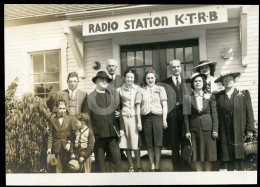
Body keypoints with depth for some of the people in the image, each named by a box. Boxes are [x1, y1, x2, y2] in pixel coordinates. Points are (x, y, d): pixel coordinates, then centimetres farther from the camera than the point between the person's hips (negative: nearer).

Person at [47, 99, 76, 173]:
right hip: (57, 147, 1)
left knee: (66, 167, 4)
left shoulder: (70, 119, 2)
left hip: (67, 147, -1)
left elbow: (74, 133, 4)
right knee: (58, 167, 1)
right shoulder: (53, 119, 5)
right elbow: (50, 134, 5)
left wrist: (69, 143, -7)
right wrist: (49, 147, 0)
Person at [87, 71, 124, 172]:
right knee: (99, 159, 7)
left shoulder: (113, 97, 10)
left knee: (116, 158, 5)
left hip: (113, 133, 2)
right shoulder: (90, 97, 0)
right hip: (98, 135, -2)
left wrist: (121, 128, 3)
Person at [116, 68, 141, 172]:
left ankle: (138, 166, 7)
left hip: (135, 117, -1)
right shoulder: (119, 90, 5)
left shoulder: (138, 89, 3)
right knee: (126, 144, 4)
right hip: (124, 117, 1)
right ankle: (131, 166, 14)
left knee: (135, 143, -3)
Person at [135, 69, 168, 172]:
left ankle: (157, 166, 6)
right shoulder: (140, 90, 10)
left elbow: (164, 105, 6)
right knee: (149, 144, 3)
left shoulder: (160, 89, 10)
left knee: (157, 144, -3)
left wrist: (164, 120, -2)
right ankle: (152, 166, 12)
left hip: (158, 117, -1)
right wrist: (139, 121, 0)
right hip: (146, 118, 1)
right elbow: (138, 107, 7)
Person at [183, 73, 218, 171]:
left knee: (208, 153, 4)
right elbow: (186, 116, 2)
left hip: (207, 128, 1)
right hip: (194, 129, 0)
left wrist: (215, 130, -4)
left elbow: (214, 114, 3)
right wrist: (187, 131, -5)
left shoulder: (210, 97, 6)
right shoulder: (188, 98, 3)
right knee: (196, 154, 1)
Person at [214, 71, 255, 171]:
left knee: (240, 157, -2)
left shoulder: (244, 93, 9)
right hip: (225, 134, 0)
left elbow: (249, 112, 5)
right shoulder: (218, 96, 8)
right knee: (227, 157, 0)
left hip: (240, 133, 0)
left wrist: (249, 129, -3)